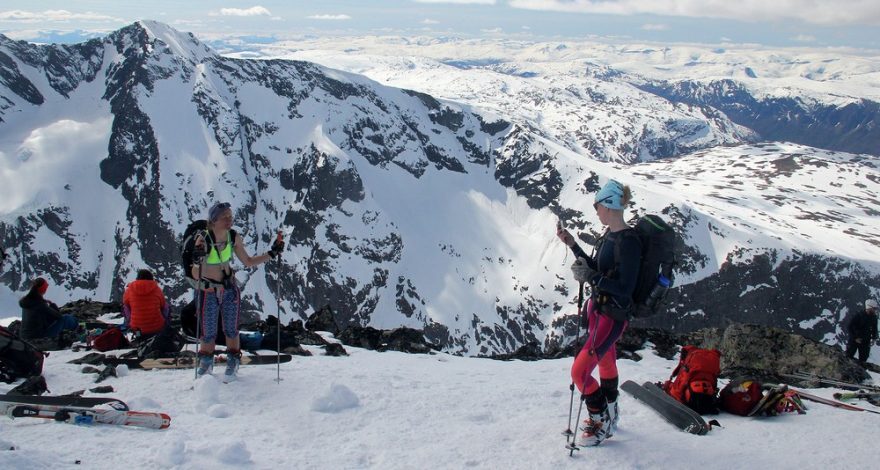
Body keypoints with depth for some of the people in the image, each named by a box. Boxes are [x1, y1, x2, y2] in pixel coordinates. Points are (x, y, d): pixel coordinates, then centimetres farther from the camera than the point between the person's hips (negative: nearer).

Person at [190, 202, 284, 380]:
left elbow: (248, 262, 1)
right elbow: (195, 275, -26)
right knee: (208, 334, 9)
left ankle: (233, 361, 35)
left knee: (231, 330, 12)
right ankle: (206, 362, 37)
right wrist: (197, 262, -47)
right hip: (208, 292, -3)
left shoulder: (233, 237, -12)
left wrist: (272, 253, -7)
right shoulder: (203, 240, -25)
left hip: (230, 289, 3)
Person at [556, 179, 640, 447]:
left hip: (613, 317, -9)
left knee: (579, 372, -9)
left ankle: (603, 423, 12)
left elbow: (625, 290, -25)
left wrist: (591, 277, -30)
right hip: (598, 308, 10)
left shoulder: (628, 242, -25)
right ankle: (609, 414, 45)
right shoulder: (610, 235, 4)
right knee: (606, 362, 25)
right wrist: (572, 245, 9)